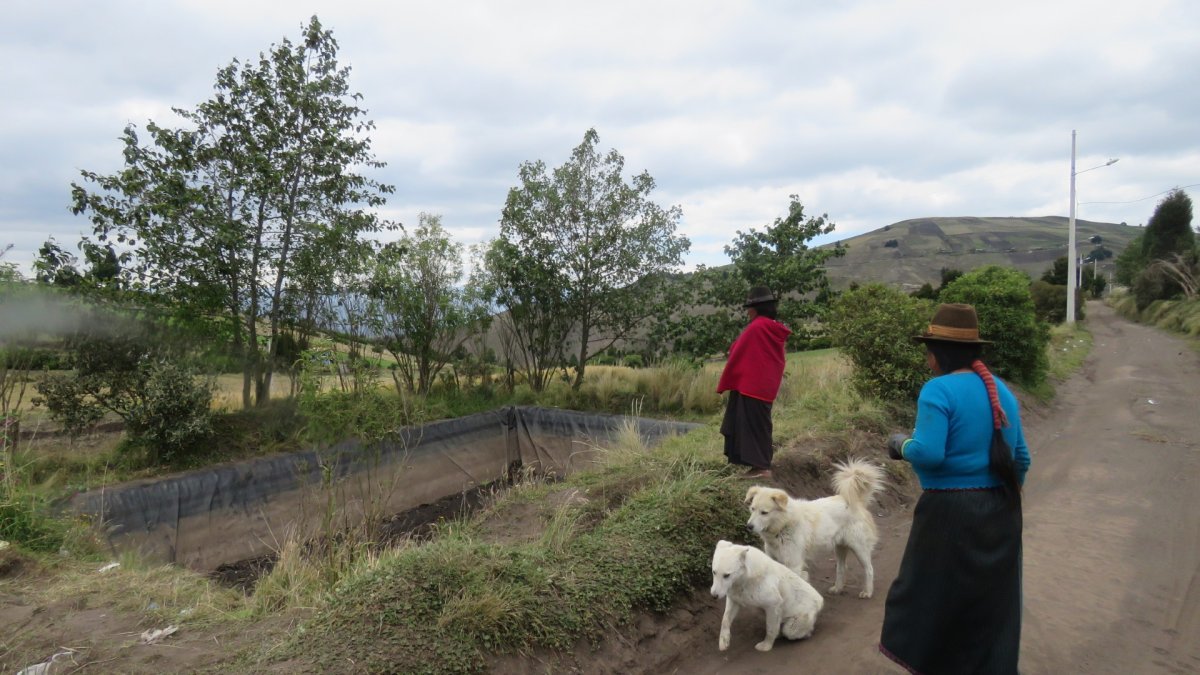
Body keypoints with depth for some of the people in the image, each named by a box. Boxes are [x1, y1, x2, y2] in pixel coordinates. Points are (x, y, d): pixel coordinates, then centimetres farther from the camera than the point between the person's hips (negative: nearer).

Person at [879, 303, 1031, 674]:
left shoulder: (939, 390, -16)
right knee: (992, 602, 17)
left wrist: (901, 445, -6)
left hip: (952, 513, -7)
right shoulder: (1001, 390, 9)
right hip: (1001, 512, 8)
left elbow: (928, 453, -25)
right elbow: (1021, 458, 14)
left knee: (933, 595, 9)